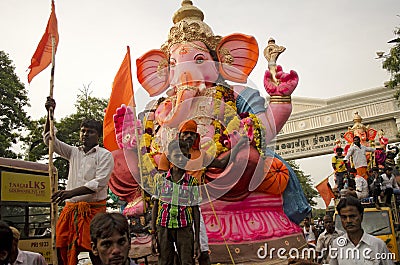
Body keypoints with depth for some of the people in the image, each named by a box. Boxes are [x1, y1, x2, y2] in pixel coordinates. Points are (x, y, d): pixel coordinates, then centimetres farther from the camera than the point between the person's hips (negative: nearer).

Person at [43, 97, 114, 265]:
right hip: (70, 208, 5)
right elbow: (49, 139, 17)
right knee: (62, 250, 2)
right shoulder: (74, 152, 16)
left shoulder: (105, 155, -1)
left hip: (93, 209, -5)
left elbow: (98, 183, -12)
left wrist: (71, 192, -22)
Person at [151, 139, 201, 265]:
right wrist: (153, 234, 0)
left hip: (185, 229, -1)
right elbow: (155, 207, 5)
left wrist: (197, 240, -1)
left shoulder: (192, 181, -1)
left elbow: (196, 211, 1)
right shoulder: (161, 179, 1)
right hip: (164, 228, 1)